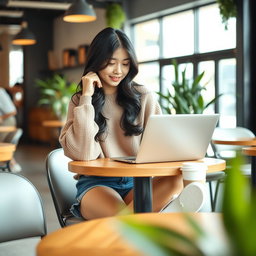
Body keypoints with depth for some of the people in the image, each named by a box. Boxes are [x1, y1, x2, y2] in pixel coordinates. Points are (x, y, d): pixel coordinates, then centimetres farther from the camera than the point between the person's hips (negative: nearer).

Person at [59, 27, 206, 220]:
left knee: (175, 180, -33)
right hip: (96, 184, -2)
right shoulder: (79, 101, 6)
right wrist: (87, 98, -9)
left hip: (136, 182, 2)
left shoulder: (144, 97, 10)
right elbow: (83, 153, -9)